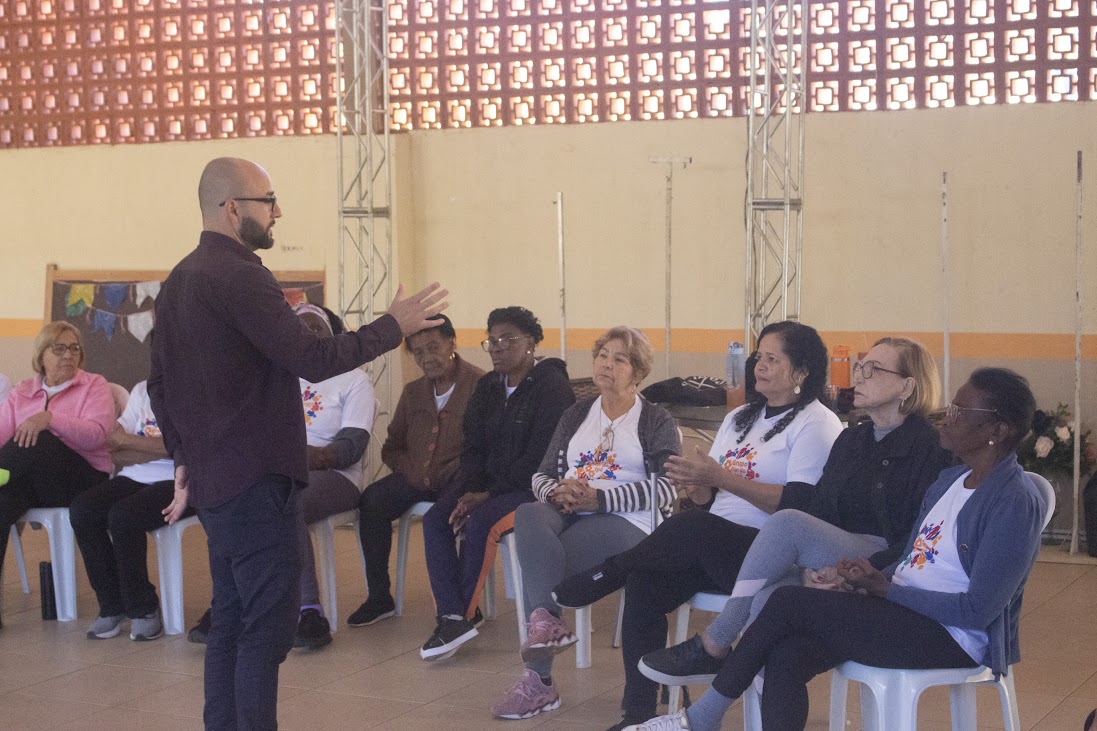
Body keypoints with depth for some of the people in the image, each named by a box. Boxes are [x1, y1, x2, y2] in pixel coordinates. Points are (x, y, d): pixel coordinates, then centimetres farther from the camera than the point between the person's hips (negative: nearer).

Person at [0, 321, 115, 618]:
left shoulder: (94, 386, 7)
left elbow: (96, 435, -10)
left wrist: (50, 419, -26)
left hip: (82, 479, -3)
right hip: (28, 480, 3)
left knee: (41, 439, -33)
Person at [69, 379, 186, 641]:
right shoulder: (142, 390, 17)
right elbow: (117, 452, 9)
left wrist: (127, 440, -8)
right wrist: (160, 448, -9)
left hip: (176, 482, -6)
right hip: (136, 477, 7)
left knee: (122, 515, -31)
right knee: (81, 510, -19)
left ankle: (143, 609, -12)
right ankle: (112, 607, -7)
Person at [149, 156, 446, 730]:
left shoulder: (179, 279, 13)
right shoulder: (238, 275, -17)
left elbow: (160, 381, 18)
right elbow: (311, 358, -22)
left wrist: (184, 456, 22)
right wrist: (394, 326, -12)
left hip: (212, 478, 10)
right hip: (256, 480, -10)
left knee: (231, 620, 16)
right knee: (269, 624, -5)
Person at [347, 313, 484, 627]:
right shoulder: (413, 392, 18)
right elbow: (391, 447, 21)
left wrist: (449, 474, -20)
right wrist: (414, 471, 0)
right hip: (416, 479, 6)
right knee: (372, 500, -21)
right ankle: (378, 596, -13)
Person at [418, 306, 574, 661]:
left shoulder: (551, 385, -10)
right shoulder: (488, 386, 13)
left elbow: (539, 457, -17)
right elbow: (474, 449, 10)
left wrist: (489, 495, -17)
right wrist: (467, 492, -10)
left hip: (532, 486, -7)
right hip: (489, 483, 7)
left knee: (480, 523, -30)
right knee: (435, 519, -17)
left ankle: (465, 614, -12)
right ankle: (452, 617, -22)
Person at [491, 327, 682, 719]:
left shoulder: (656, 421, 9)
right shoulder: (576, 415, 24)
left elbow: (666, 489, -7)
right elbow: (542, 475, 19)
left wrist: (599, 498, -16)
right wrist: (558, 490, -7)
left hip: (624, 523, -5)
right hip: (567, 512, 5)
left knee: (535, 560, -31)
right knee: (528, 515, -33)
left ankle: (538, 681, -27)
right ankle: (548, 622, -40)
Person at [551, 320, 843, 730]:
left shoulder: (817, 425, -2)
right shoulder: (740, 418, 22)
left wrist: (721, 477, -18)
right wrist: (695, 487, -4)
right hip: (715, 550, 7)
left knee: (693, 527, -35)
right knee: (645, 583, -22)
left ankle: (607, 574, -11)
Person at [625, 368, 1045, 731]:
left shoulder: (1015, 502, -14)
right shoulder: (949, 480, 16)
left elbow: (977, 610, -19)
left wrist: (885, 588, -14)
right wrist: (869, 580, -5)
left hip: (955, 639, -8)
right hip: (906, 615, 8)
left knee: (789, 602, -16)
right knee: (785, 656, -18)